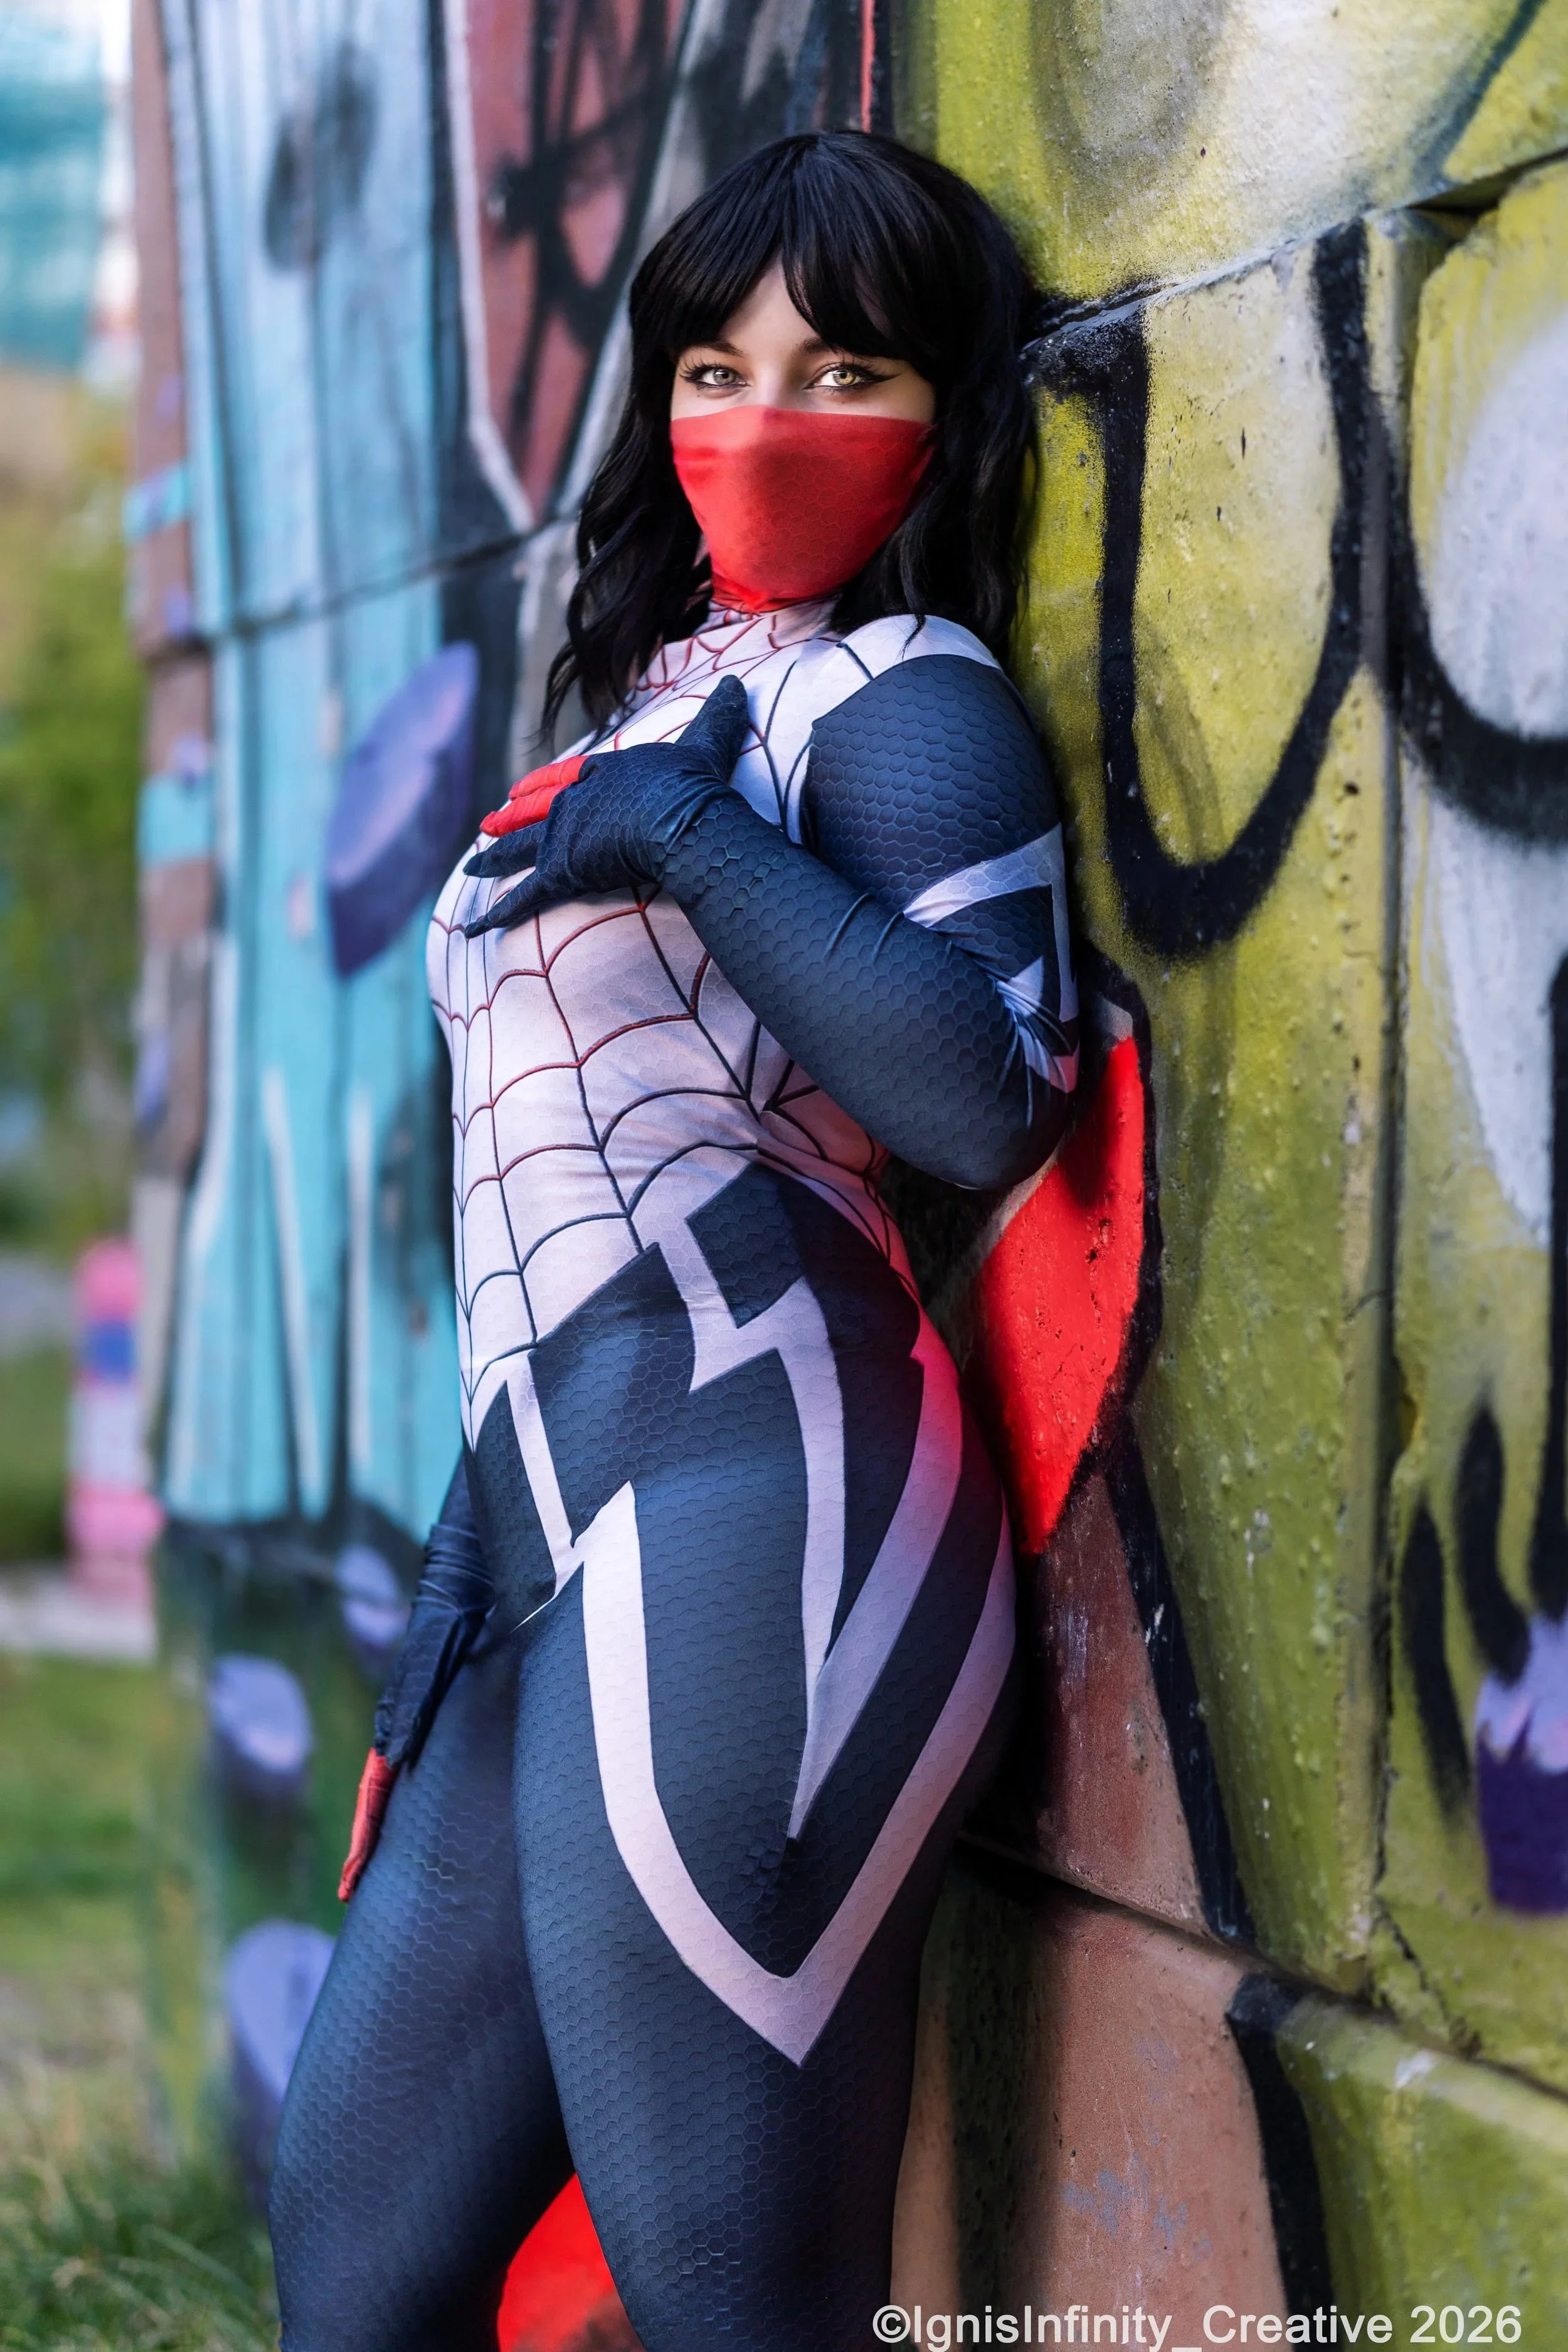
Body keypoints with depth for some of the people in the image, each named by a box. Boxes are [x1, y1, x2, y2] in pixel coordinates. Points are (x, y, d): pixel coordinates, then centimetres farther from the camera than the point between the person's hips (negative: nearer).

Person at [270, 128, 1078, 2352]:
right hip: (551, 1530, 10)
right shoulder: (653, 703, 27)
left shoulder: (899, 693, 1)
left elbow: (983, 1098, -18)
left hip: (744, 1501, -9)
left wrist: (698, 844, -11)